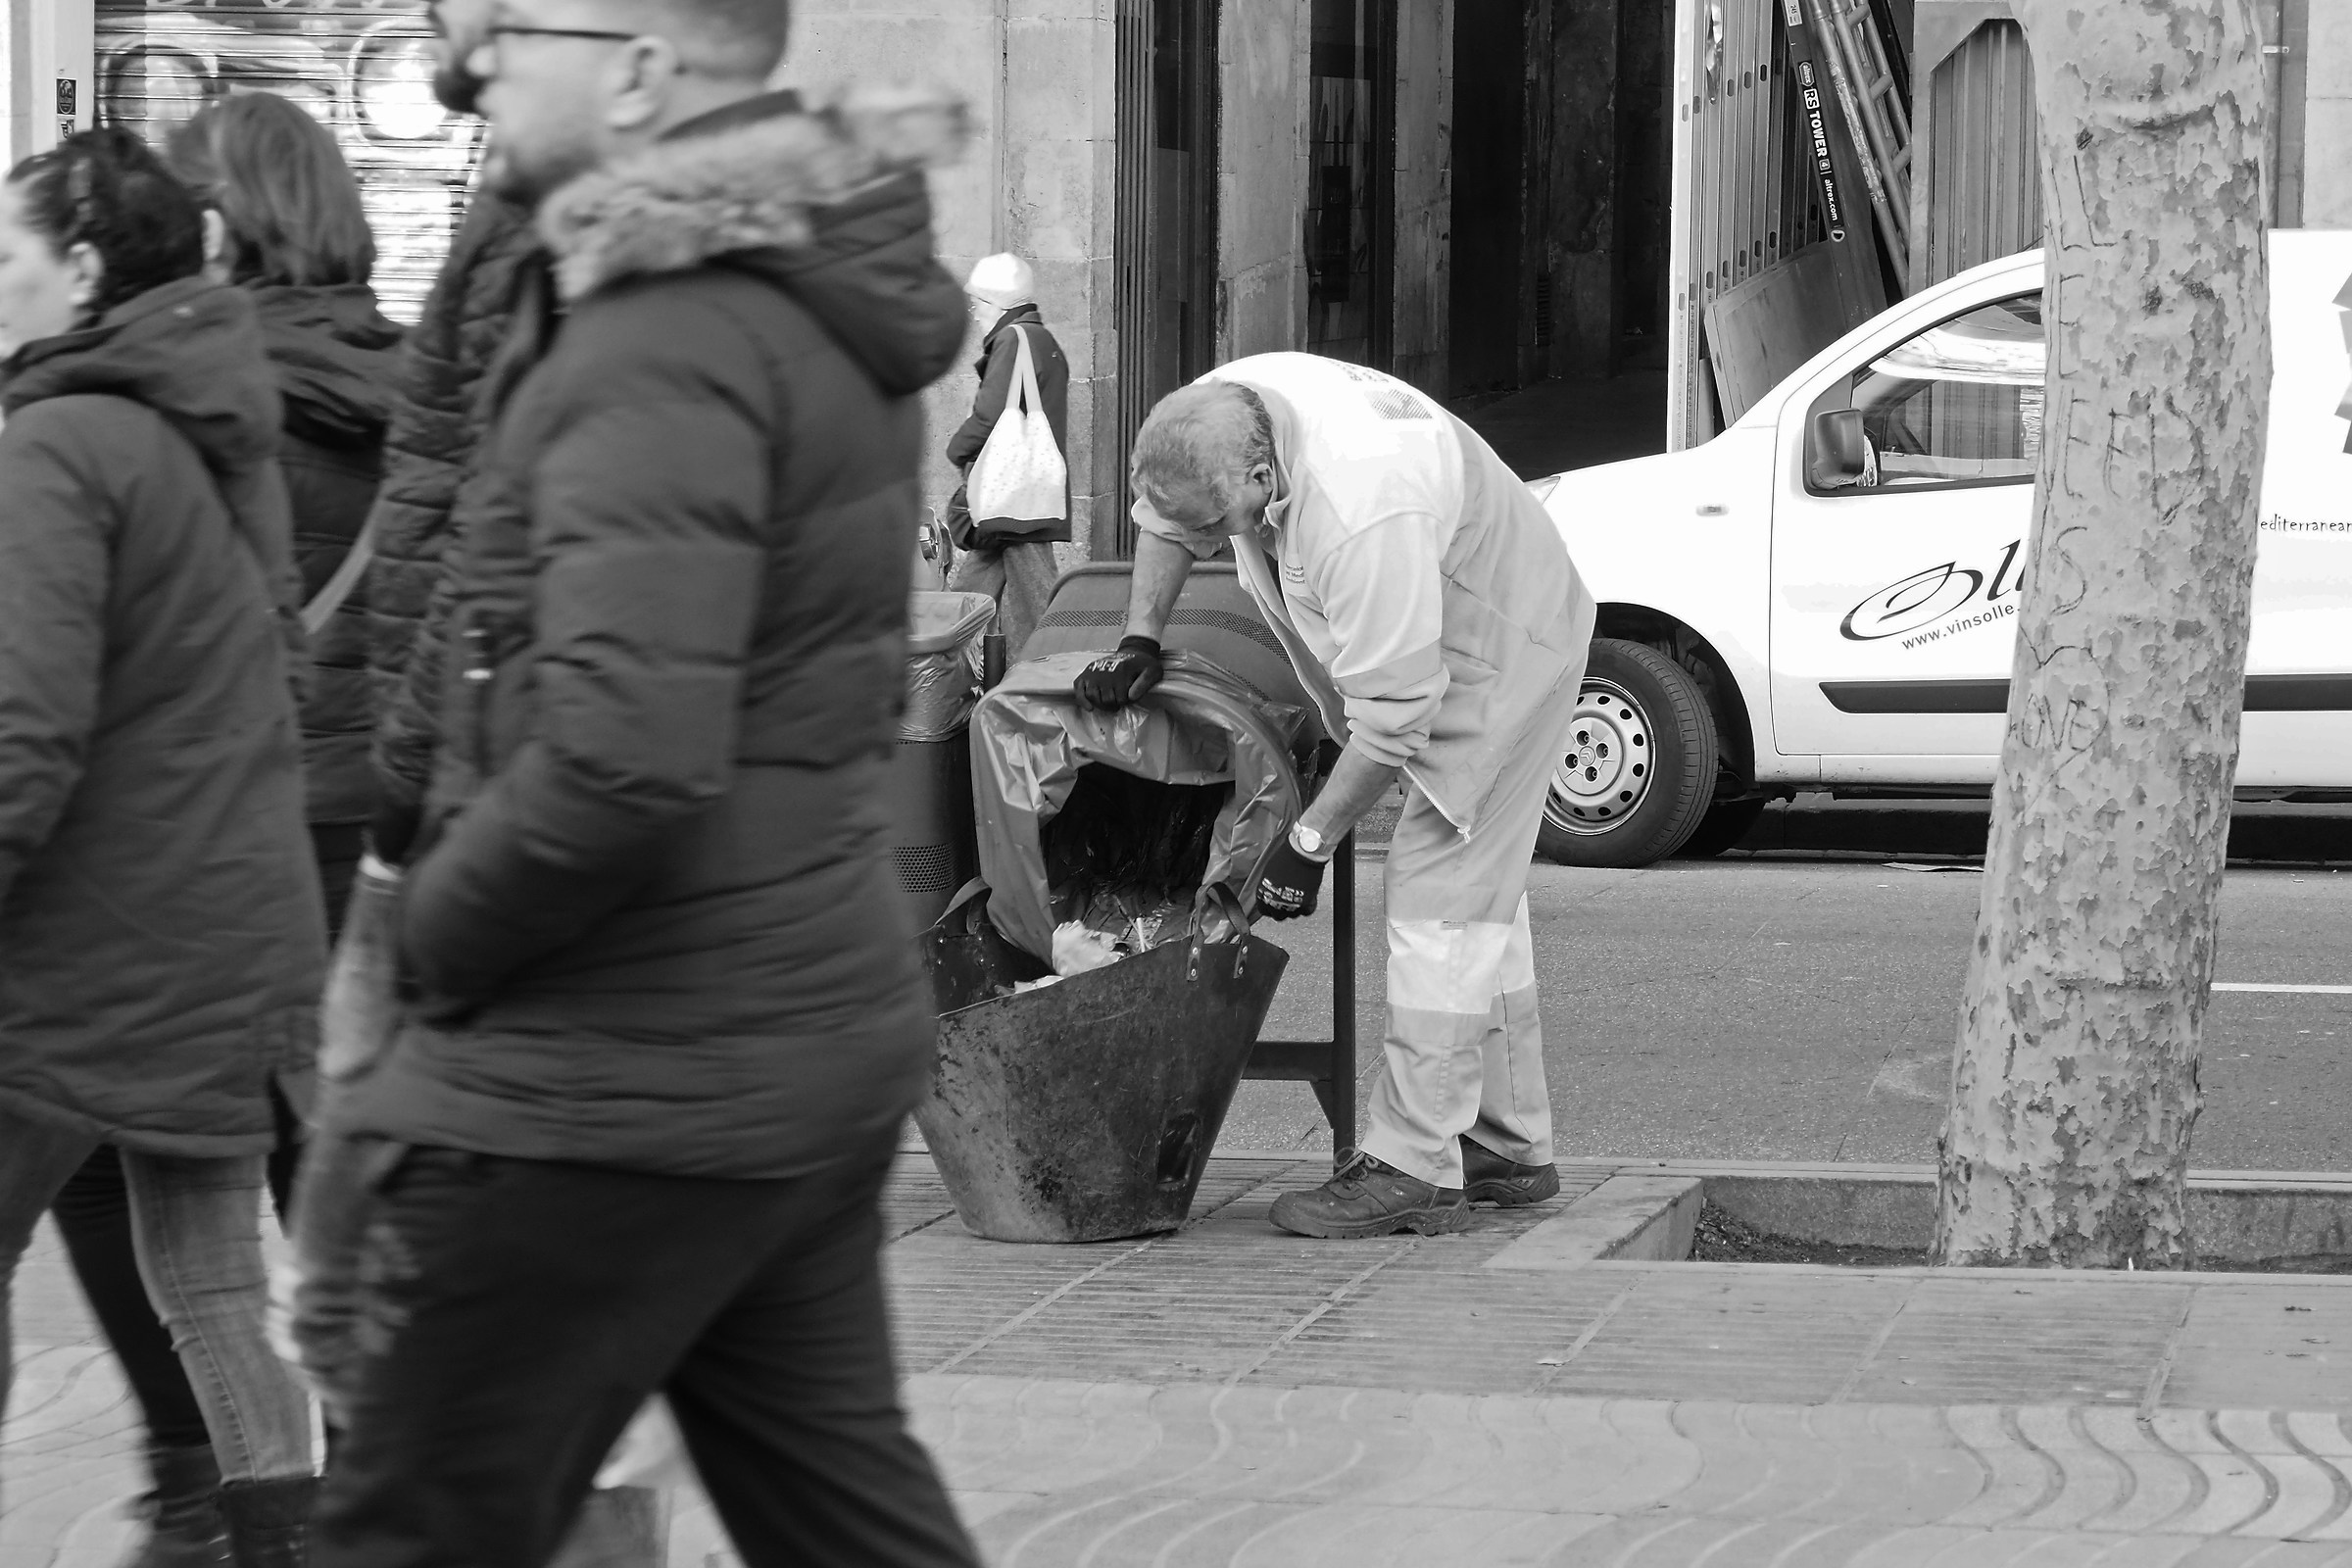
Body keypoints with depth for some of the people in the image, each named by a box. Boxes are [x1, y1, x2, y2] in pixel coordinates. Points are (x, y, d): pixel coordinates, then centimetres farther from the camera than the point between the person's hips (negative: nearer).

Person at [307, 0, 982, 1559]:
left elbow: (625, 760, -29)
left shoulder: (666, 340, -21)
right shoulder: (820, 305, 9)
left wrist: (435, 929, -13)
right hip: (823, 1026, 9)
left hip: (626, 1083, -9)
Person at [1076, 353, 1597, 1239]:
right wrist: (1139, 643, 2)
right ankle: (1508, 1150, 24)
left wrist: (1310, 842, -24)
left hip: (1504, 657, -10)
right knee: (1478, 902, 15)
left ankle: (1414, 1168, -12)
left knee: (1441, 904, -13)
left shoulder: (1363, 516, -41)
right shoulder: (1225, 408, -17)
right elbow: (1167, 516, 8)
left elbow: (1391, 713, -34)